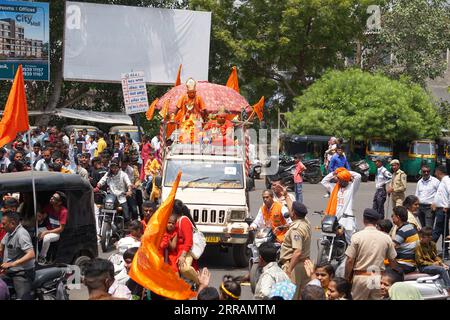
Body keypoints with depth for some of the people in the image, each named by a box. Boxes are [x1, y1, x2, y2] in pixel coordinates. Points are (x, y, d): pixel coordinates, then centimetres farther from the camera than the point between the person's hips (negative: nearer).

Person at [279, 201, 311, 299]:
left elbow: (297, 252, -31)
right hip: (305, 262, 10)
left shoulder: (296, 229, -22)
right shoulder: (306, 222, 5)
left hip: (294, 265, -10)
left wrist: (288, 270, -32)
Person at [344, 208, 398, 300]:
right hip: (379, 277, 3)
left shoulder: (357, 236, -8)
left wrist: (347, 278, 2)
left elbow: (350, 261, -9)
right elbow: (392, 261, 6)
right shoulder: (386, 238, 1)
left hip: (361, 277, -3)